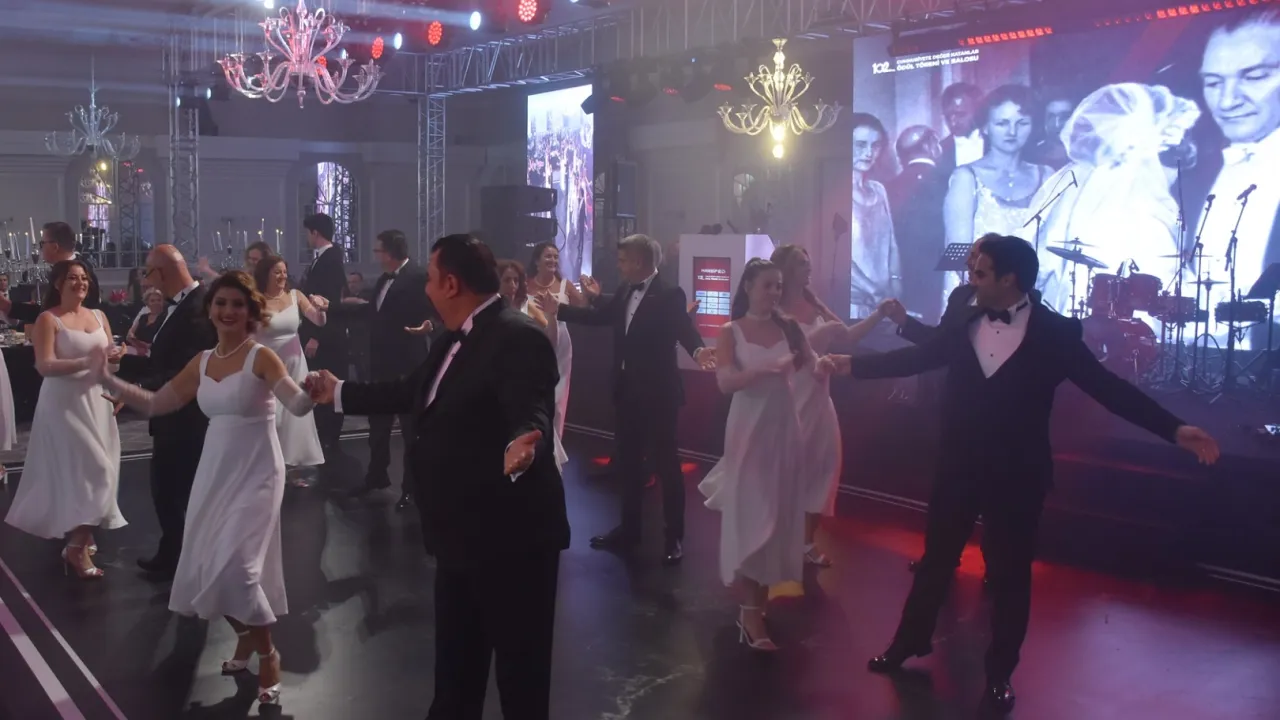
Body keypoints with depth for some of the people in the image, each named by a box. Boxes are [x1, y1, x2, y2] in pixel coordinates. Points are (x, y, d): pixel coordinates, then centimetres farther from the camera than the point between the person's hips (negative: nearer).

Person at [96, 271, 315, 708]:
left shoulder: (261, 357, -11)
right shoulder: (201, 363, 7)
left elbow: (299, 406, -25)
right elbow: (154, 404, 10)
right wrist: (106, 379, 4)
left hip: (255, 472, -6)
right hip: (216, 472, 6)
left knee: (233, 563, -15)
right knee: (208, 566, 8)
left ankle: (267, 655, 5)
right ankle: (246, 640, 34)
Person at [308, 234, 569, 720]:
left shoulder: (518, 338, -21)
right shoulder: (456, 340, 10)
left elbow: (532, 415, -34)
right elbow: (409, 392, 22)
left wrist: (522, 448, -56)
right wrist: (339, 392, 32)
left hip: (511, 535, -10)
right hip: (460, 532, 10)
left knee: (520, 662, 5)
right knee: (455, 656, 23)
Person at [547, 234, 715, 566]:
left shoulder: (670, 295, -15)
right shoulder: (625, 292, 7)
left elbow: (685, 330, -23)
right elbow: (599, 315, 15)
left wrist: (698, 350, -44)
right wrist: (558, 309, 12)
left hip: (658, 393, -8)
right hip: (628, 390, 8)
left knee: (665, 463, 1)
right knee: (628, 461, 16)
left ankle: (674, 536, 12)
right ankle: (629, 528, 29)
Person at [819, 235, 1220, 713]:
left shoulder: (1055, 332, -10)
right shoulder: (962, 326, -2)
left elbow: (1107, 386, -11)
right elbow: (914, 358, 4)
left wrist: (1174, 429, -19)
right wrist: (852, 365, -1)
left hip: (1017, 475, -2)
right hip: (958, 468, 2)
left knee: (1010, 574, 10)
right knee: (936, 559, 16)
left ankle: (1000, 672, 28)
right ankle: (909, 643, 35)